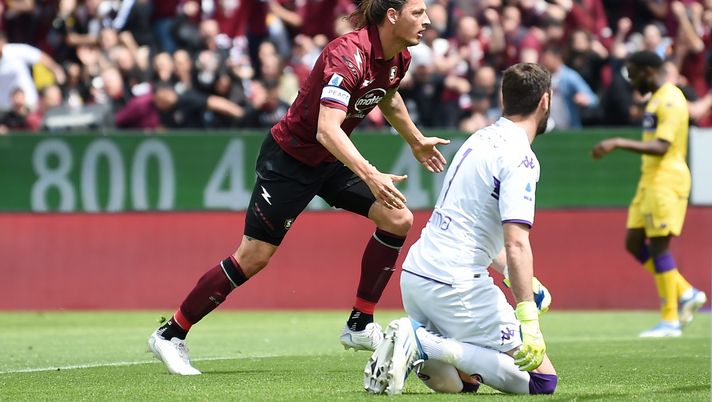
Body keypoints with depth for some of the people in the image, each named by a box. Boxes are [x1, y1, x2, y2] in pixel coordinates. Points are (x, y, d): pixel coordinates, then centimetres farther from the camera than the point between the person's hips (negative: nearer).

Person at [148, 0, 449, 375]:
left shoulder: (398, 59, -4)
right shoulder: (349, 54, -31)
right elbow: (327, 129, -42)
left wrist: (417, 142, 32)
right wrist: (371, 175, -52)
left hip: (331, 160, 8)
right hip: (289, 157, -8)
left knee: (398, 219, -6)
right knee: (253, 257, -7)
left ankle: (360, 326, 4)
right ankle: (171, 334, 7)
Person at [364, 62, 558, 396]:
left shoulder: (481, 139, 14)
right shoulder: (520, 158, -13)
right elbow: (516, 243, -24)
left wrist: (517, 277, 32)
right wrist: (528, 322, -29)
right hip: (455, 286, -9)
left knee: (460, 382, 24)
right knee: (543, 379, -6)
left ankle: (417, 338, -5)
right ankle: (428, 345, -16)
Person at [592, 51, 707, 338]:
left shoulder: (670, 100, -15)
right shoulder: (656, 98, 16)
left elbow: (661, 147, -25)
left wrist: (619, 144, -29)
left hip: (666, 181, -10)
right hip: (650, 180, 10)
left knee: (659, 246, -8)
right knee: (635, 243, 8)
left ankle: (670, 320, -3)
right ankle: (685, 293, 13)